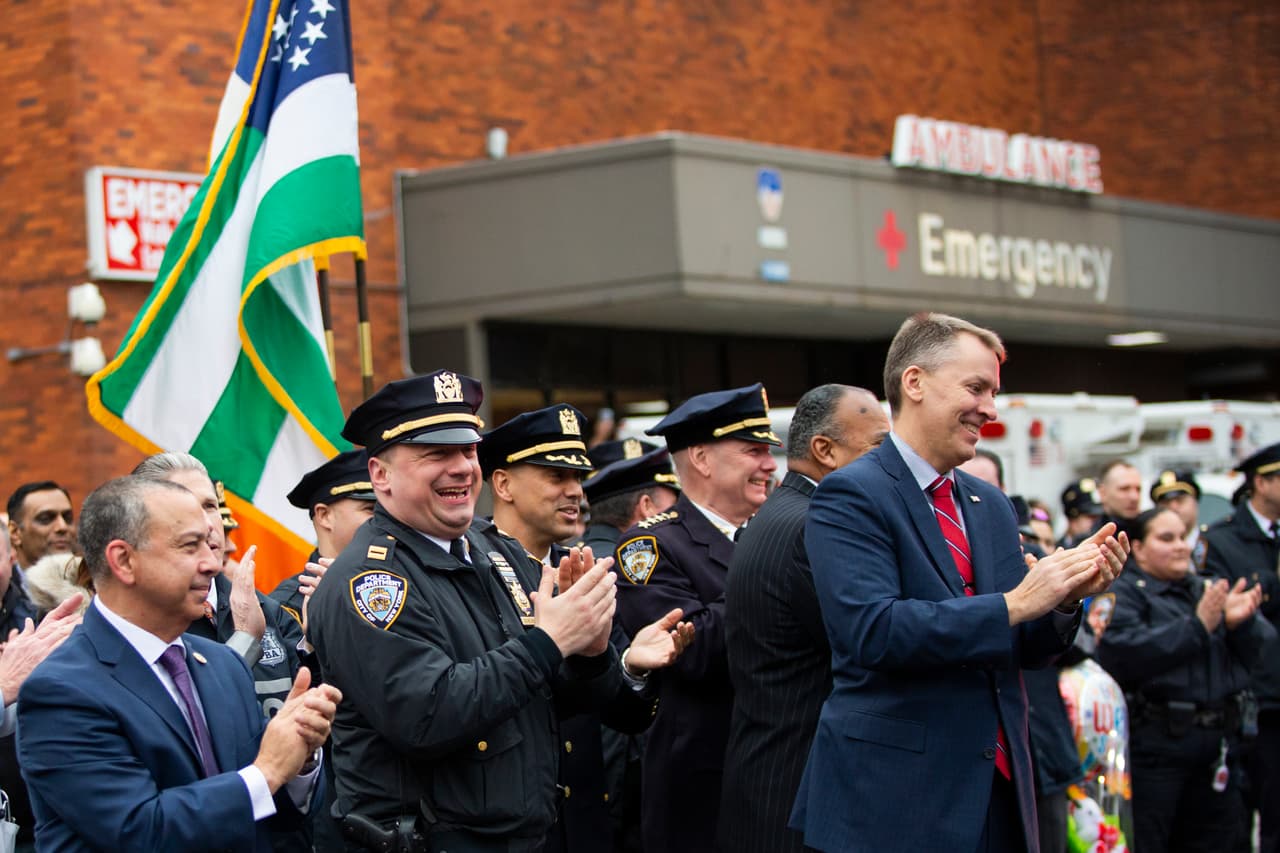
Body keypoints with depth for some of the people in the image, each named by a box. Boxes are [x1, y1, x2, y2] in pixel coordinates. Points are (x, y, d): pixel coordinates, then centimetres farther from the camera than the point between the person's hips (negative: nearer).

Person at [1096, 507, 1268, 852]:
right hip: (1154, 742, -6)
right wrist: (1198, 626, -17)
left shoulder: (1209, 590, 18)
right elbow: (1126, 654, -20)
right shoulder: (1124, 594, -2)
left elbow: (1262, 650, 11)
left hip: (1218, 744, 6)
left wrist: (1240, 622, -12)